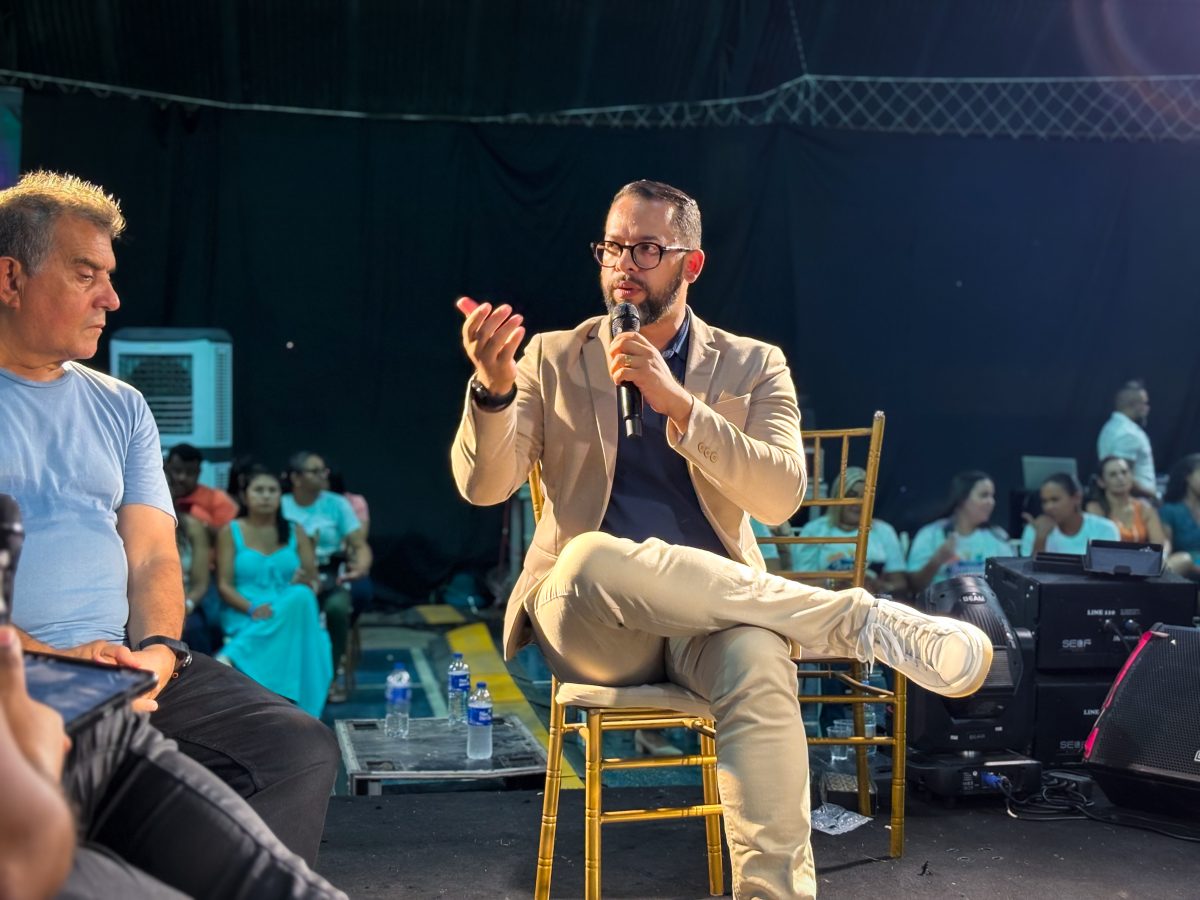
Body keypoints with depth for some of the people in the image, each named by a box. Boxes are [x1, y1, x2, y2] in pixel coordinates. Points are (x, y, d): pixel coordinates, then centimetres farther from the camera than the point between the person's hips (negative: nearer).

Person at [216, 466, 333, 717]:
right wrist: (252, 608, -21)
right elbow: (224, 586, -1)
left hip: (293, 612, 3)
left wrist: (304, 582, -17)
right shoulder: (230, 532, 7)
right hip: (245, 616, -3)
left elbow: (313, 582, 10)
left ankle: (231, 659, -37)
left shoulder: (295, 532, 15)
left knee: (301, 597, -36)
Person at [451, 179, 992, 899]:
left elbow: (781, 496, -8)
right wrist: (494, 387, -23)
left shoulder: (752, 366, 8)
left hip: (707, 610, 0)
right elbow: (485, 486, -3)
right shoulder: (553, 360, 8)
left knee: (760, 663, -37)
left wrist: (678, 403, -18)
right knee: (590, 559, -37)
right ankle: (859, 620, -27)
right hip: (590, 622, 0)